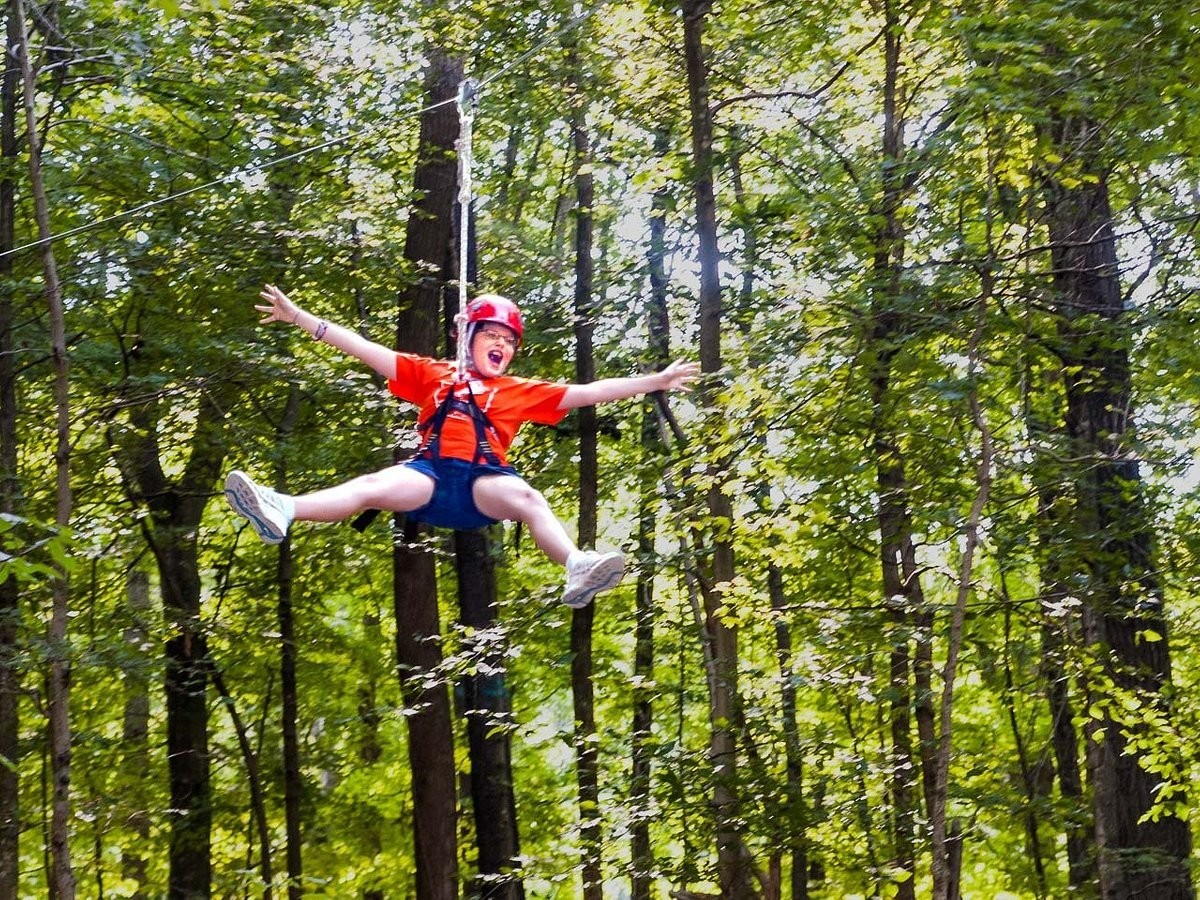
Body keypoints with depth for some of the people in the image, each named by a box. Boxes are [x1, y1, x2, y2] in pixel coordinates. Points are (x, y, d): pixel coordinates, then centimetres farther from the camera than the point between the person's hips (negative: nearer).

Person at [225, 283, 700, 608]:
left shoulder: (522, 392, 25)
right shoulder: (433, 375, 24)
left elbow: (589, 392, 21)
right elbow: (364, 349, 21)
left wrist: (657, 381, 15)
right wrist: (296, 316, 17)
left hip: (485, 483, 0)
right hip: (432, 475, 0)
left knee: (527, 498, -31)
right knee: (374, 486, -28)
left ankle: (577, 569, -55)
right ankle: (282, 512, -50)